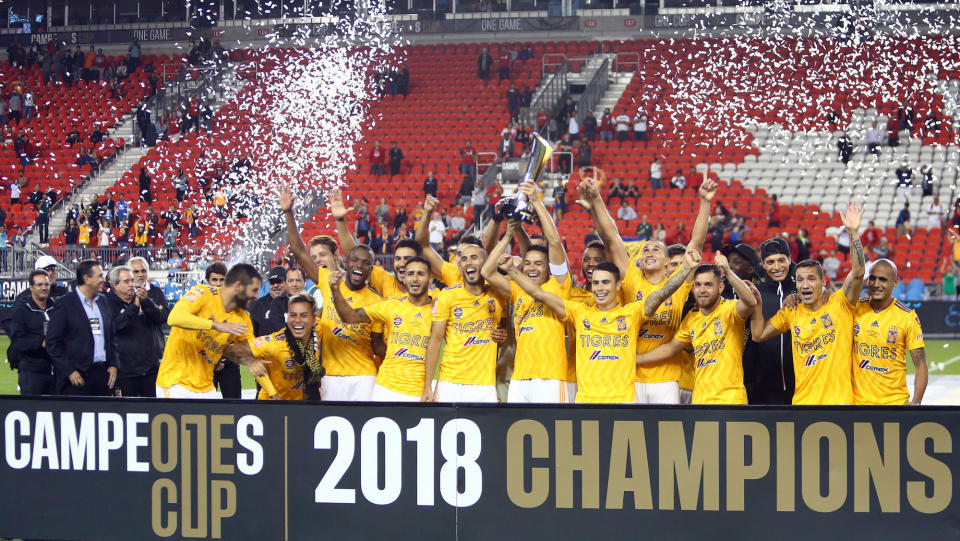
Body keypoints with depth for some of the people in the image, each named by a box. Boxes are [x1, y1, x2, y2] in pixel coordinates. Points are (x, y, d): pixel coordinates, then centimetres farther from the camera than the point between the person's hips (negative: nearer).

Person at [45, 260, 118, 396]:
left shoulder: (103, 301, 15)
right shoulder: (65, 304, -5)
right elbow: (52, 342, -7)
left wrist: (113, 364, 9)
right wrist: (69, 372, -11)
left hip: (103, 373, 6)